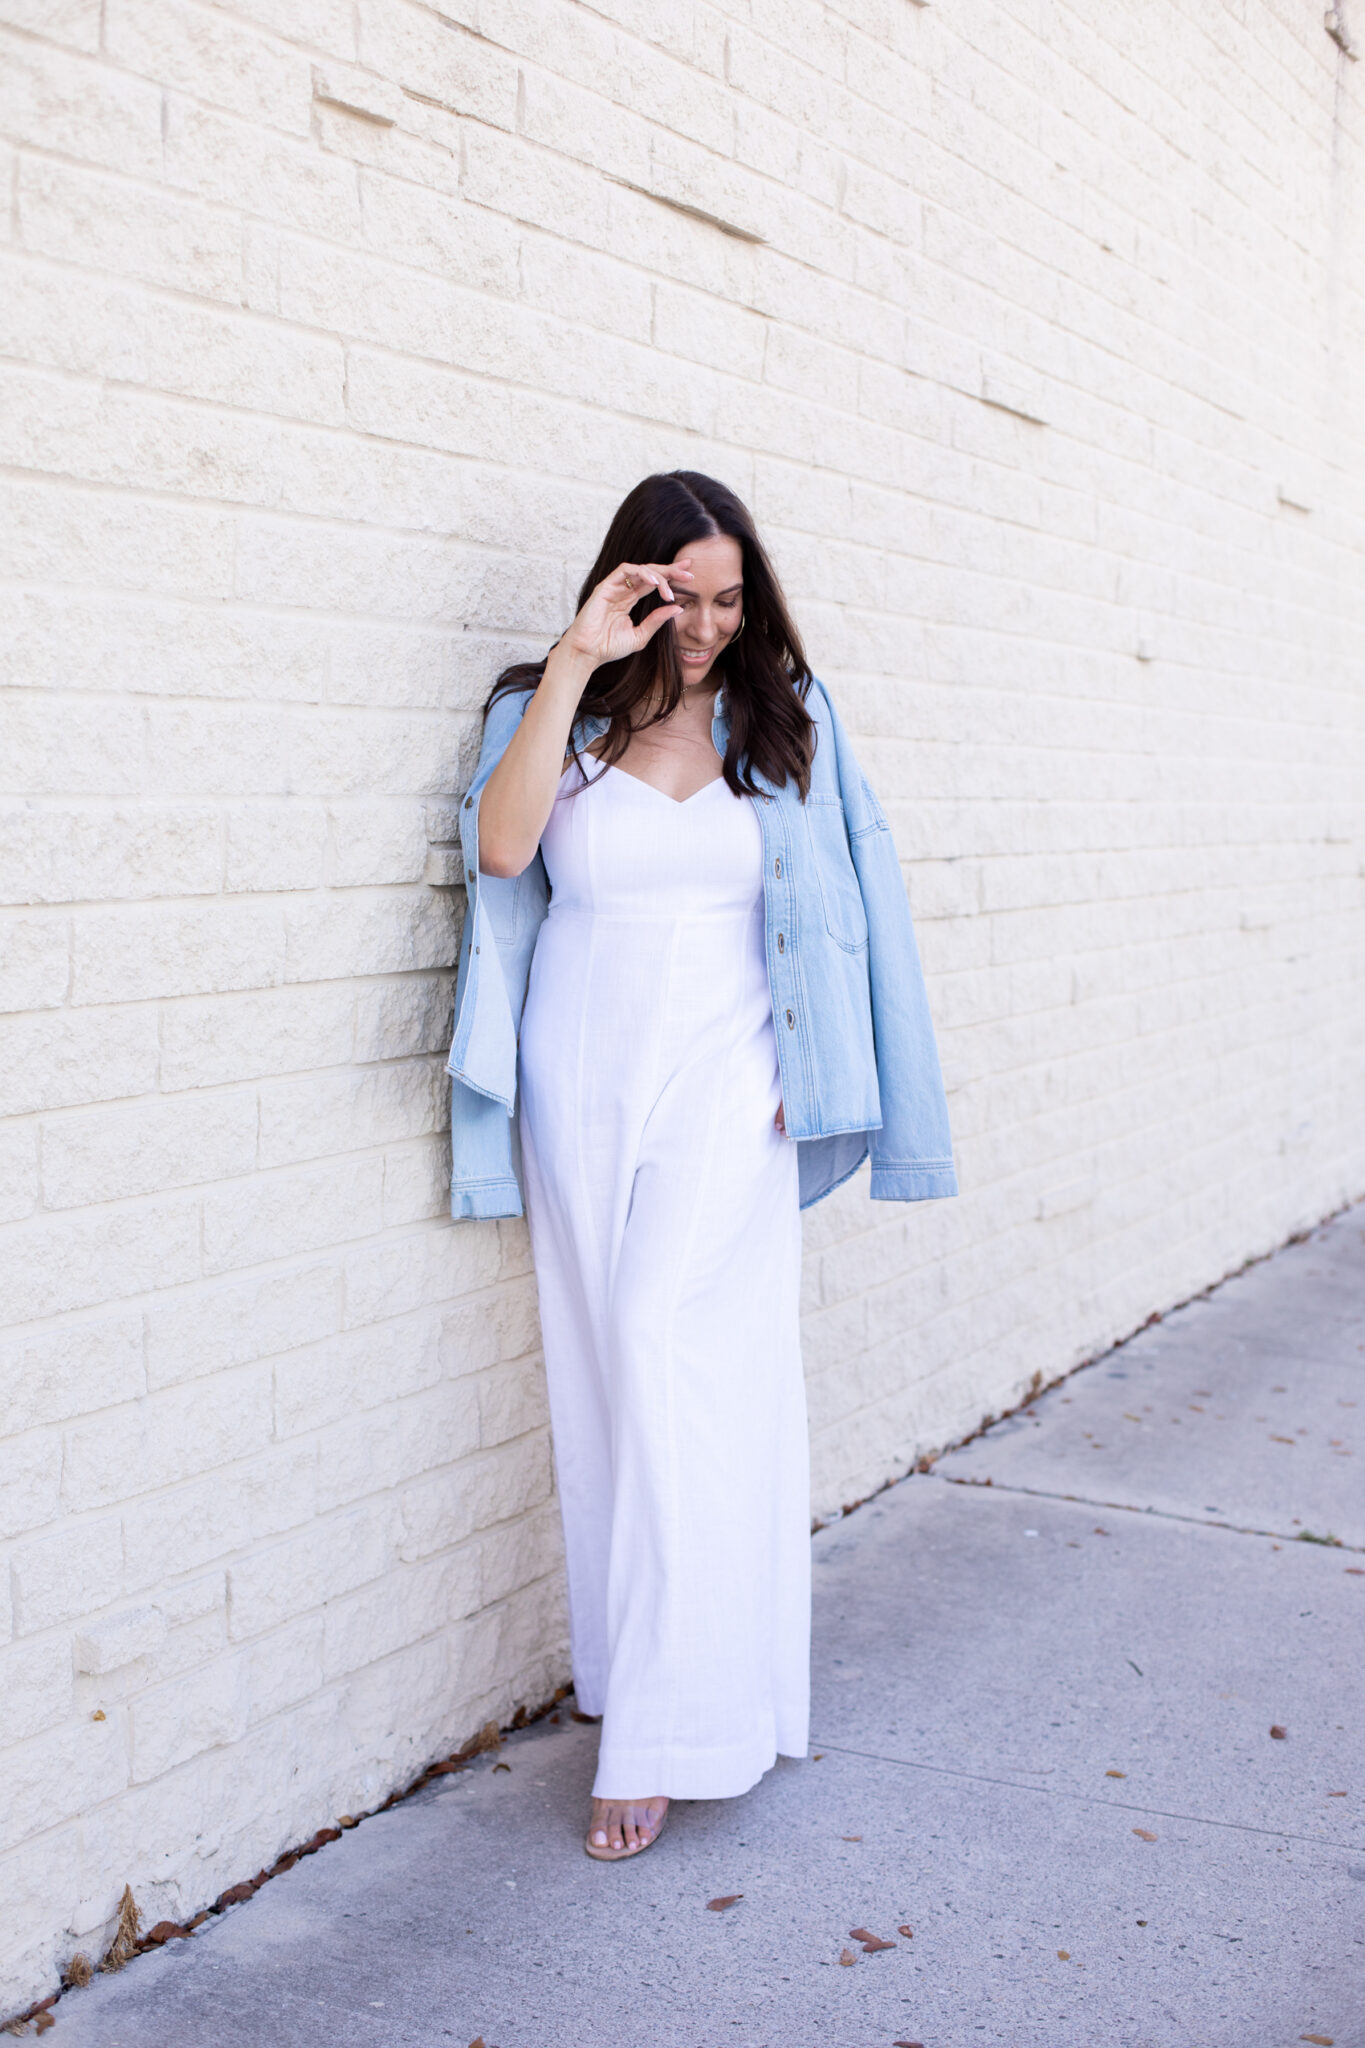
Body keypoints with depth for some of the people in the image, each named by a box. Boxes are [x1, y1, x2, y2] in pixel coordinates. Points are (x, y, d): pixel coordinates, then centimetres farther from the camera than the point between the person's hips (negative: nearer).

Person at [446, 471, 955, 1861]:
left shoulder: (782, 723, 7)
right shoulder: (556, 716, 5)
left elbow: (825, 903, 8)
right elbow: (501, 848, -14)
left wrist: (801, 1071, -1)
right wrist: (577, 664, -15)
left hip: (724, 1084, -1)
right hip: (584, 1085, 2)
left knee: (676, 1367, -12)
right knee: (607, 1378, 7)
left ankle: (666, 1731, -7)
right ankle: (626, 1662, 23)